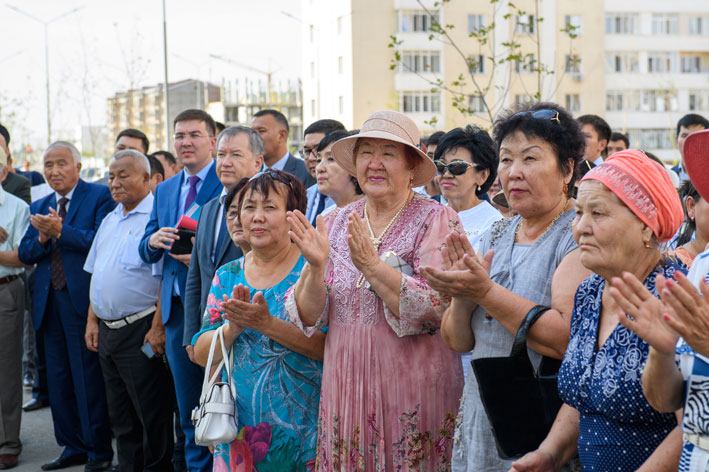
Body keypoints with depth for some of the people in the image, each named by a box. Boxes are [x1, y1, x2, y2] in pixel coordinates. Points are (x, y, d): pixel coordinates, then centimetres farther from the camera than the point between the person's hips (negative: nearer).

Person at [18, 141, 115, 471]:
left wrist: (60, 231, -18)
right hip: (50, 304, 7)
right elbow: (25, 254, 10)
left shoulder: (99, 196, -3)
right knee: (59, 379, 11)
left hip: (83, 299, -7)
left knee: (90, 376, -1)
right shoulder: (39, 207, 17)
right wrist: (43, 237, -10)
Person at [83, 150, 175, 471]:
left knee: (152, 417, 0)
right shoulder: (110, 220, 16)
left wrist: (158, 328, -20)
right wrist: (92, 320, 12)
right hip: (107, 332, 8)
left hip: (141, 331, -8)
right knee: (122, 420, 15)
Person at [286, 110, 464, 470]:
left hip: (413, 397, -3)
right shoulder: (334, 225, 7)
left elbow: (435, 309, -16)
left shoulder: (436, 220, -4)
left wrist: (371, 265, -22)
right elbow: (308, 318, 3)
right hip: (345, 395, 4)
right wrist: (316, 267, -14)